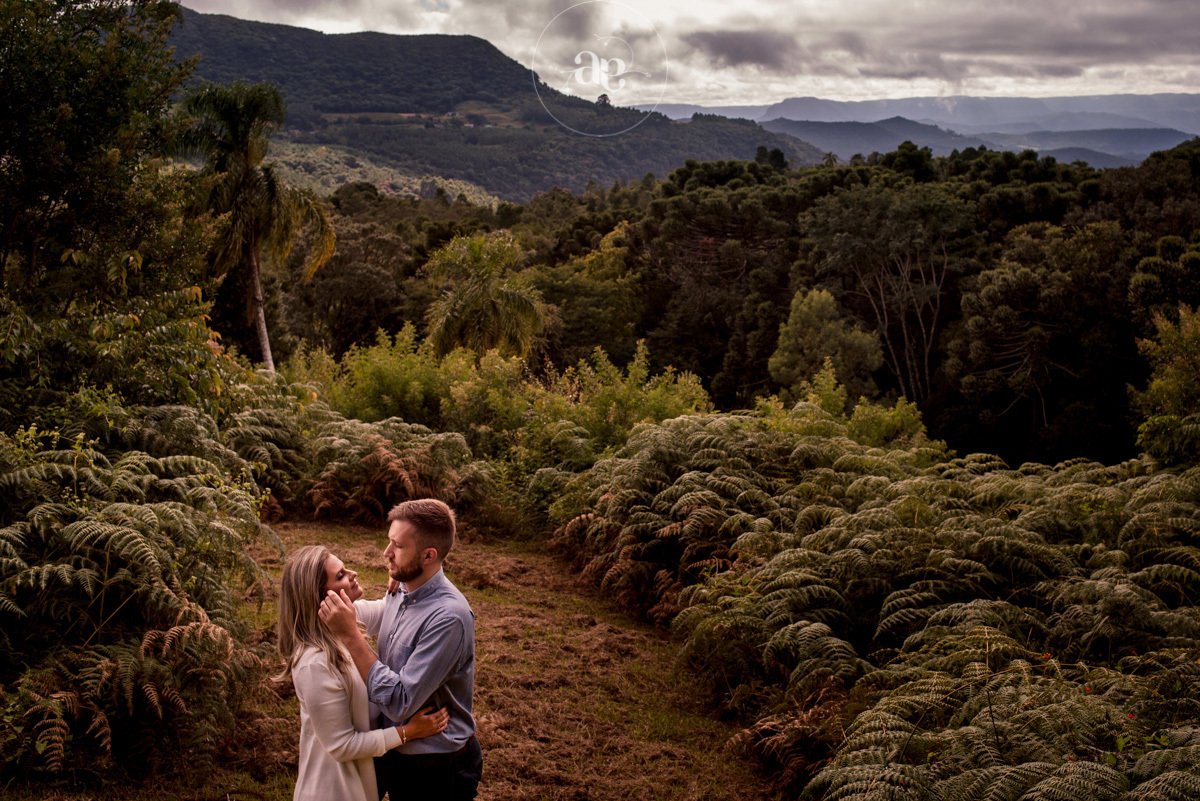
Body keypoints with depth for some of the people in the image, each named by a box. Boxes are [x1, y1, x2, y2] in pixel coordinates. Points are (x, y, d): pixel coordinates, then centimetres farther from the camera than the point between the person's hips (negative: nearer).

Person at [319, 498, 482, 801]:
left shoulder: (448, 618, -30)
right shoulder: (402, 592, -3)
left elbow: (400, 703, -31)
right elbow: (375, 613, 22)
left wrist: (349, 634, -30)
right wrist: (345, 601, 0)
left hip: (436, 772, -8)